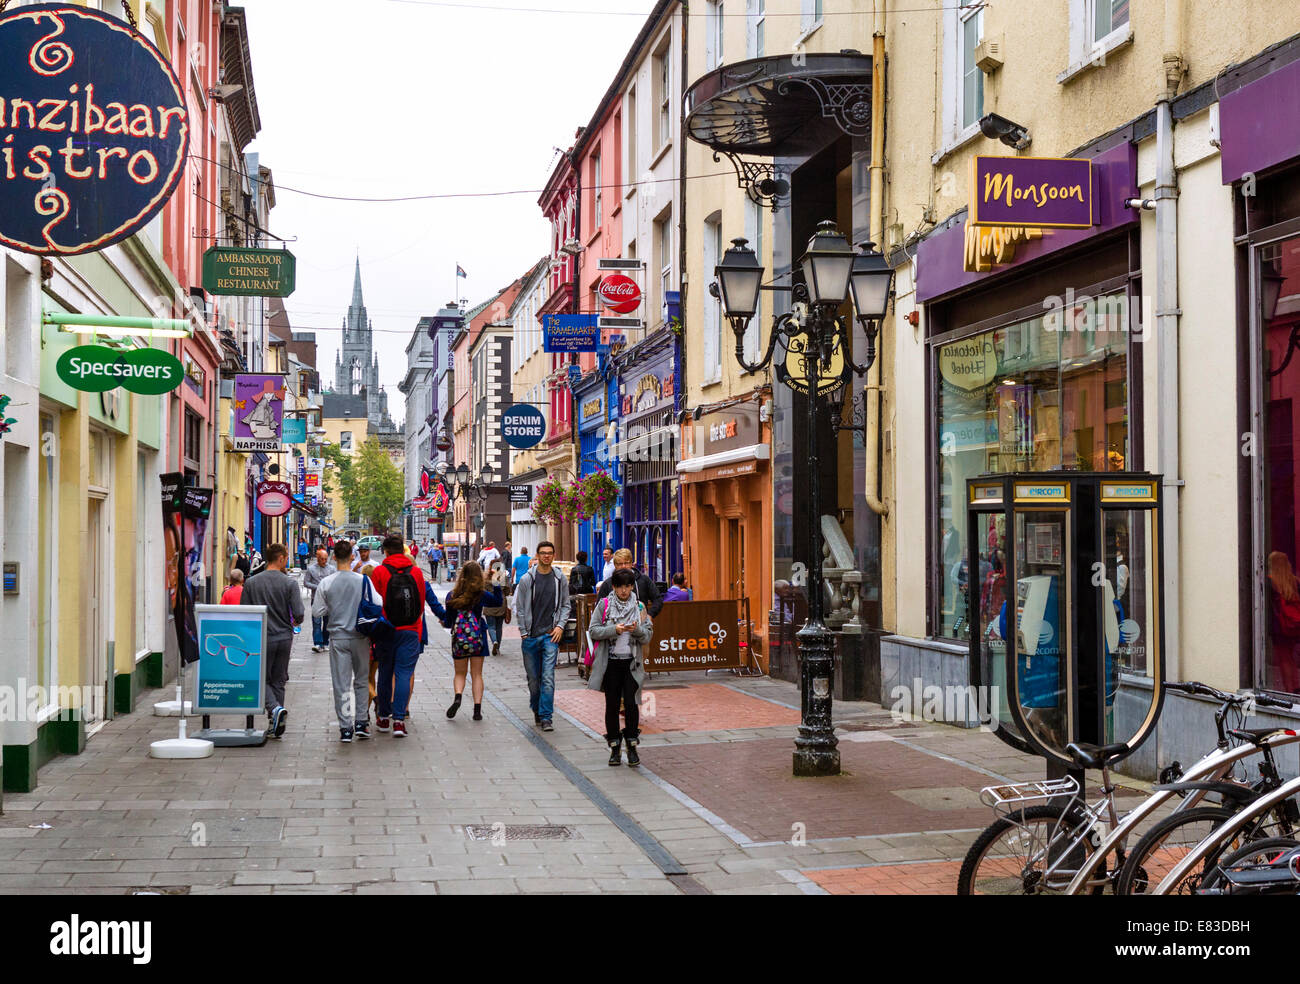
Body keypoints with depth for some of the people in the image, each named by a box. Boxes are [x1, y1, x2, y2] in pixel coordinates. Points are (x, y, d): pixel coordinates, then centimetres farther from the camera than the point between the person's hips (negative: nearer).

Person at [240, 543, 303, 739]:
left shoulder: (251, 583, -2)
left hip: (261, 640, 0)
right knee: (279, 681, 11)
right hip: (284, 638, 0)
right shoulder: (290, 583, -7)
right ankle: (276, 726, 12)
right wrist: (294, 623, 12)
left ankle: (275, 708, -18)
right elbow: (299, 614, -11)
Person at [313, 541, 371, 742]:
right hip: (360, 636, 0)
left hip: (337, 637, 0)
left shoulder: (326, 583, -6)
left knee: (341, 683, 4)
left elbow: (317, 612, -2)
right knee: (361, 680, 15)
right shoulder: (363, 581, -8)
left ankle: (345, 727, 3)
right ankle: (361, 723, 13)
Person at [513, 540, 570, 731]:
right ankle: (536, 710, 29)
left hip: (551, 636, 0)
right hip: (530, 636, 1)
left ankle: (546, 717, -9)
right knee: (533, 678, 9)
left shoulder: (560, 579, 5)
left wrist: (560, 625, -2)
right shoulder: (527, 579, 0)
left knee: (548, 677, -10)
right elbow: (519, 608, 3)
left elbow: (565, 605, 12)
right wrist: (524, 632, -1)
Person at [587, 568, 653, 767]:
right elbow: (593, 631, -3)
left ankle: (632, 746, 4)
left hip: (632, 663, 0)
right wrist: (614, 629, -17)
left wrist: (638, 629, -15)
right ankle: (615, 748, 13)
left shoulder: (639, 607, 7)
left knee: (631, 703, -8)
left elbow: (647, 637, 5)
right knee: (612, 704, 3)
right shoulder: (604, 605, 2)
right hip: (611, 663, 0)